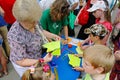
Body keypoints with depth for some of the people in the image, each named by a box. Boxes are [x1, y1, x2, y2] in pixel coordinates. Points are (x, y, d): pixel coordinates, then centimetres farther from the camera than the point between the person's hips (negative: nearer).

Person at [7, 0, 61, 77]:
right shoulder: (16, 36, -39)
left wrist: (54, 36, -8)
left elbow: (41, 31, 5)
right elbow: (21, 61, -29)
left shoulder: (32, 22, -19)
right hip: (25, 65, -6)